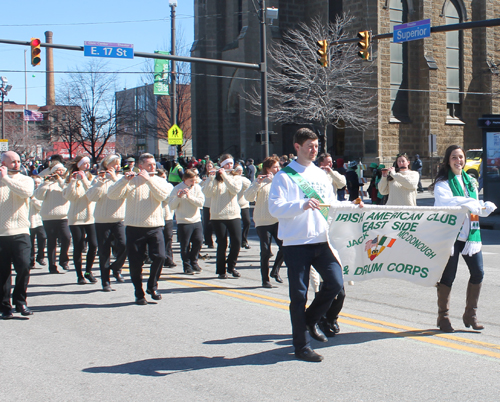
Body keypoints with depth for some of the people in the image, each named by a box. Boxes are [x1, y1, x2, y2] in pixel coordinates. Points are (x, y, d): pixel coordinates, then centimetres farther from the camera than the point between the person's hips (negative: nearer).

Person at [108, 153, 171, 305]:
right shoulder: (131, 182, 4)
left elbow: (162, 195, -13)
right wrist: (125, 179, -19)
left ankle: (152, 286, 10)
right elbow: (112, 194, -8)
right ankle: (139, 294, 16)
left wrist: (149, 179, -17)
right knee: (136, 263, 0)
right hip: (134, 228, -1)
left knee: (159, 257, -14)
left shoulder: (159, 181, 9)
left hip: (155, 227, 1)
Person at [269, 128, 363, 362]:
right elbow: (275, 207, -14)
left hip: (321, 240, 5)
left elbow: (331, 205, 22)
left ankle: (310, 320, 23)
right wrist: (303, 205, -27)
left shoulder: (321, 175, 16)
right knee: (299, 295, 0)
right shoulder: (284, 176, -3)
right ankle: (301, 345, 12)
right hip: (296, 243, -5)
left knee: (335, 283, -4)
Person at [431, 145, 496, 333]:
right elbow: (444, 201, -23)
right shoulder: (443, 182, -4)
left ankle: (470, 315, 18)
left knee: (478, 273, 3)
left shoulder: (471, 181, 17)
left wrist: (486, 208, 1)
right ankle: (443, 317, 13)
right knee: (448, 276, -2)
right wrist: (469, 203, -26)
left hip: (470, 233, 6)